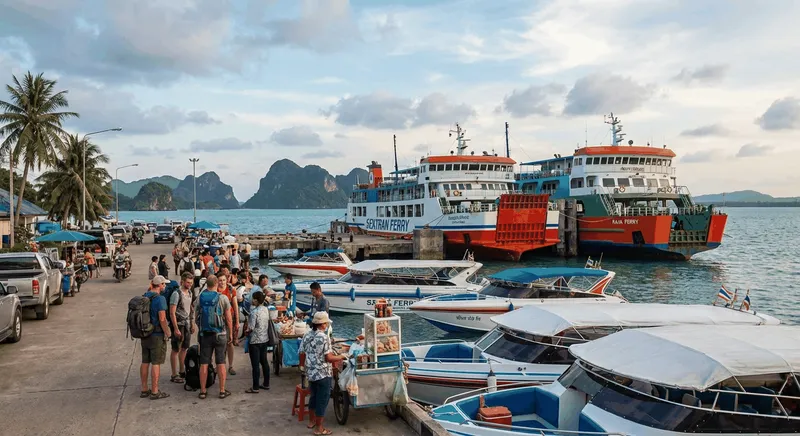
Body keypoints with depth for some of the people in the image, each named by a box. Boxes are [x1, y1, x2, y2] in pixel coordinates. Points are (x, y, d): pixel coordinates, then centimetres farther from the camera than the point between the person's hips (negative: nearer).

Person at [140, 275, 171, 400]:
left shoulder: (144, 297, 7)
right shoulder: (160, 299, -17)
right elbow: (162, 319, -20)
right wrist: (168, 333, -10)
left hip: (144, 334, 8)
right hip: (157, 335, -8)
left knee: (145, 362, 13)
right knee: (156, 363, -1)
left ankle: (144, 390, 21)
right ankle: (154, 392, 3)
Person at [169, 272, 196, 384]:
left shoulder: (190, 293, 8)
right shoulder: (177, 294, -17)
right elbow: (172, 313, -19)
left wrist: (192, 324, 16)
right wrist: (176, 329, -21)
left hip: (187, 324, 8)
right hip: (178, 324, -8)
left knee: (184, 348, 16)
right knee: (176, 350, 1)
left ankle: (182, 371, 30)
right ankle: (174, 375, 7)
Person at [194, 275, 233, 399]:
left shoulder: (199, 298, -2)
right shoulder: (222, 299, -8)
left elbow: (196, 318, 3)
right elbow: (228, 319, -5)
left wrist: (200, 330, 15)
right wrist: (230, 334, 5)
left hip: (204, 334, 2)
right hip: (220, 334, -2)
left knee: (204, 364, 6)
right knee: (221, 363, 4)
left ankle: (203, 391, 11)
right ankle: (222, 391, 9)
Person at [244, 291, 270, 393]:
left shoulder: (254, 312, -19)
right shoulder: (266, 309, 3)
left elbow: (251, 328, -19)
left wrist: (247, 331, 1)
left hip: (255, 341, -8)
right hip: (265, 339, 8)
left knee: (255, 364, -1)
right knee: (264, 362, 16)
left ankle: (255, 388, 5)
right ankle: (266, 384, 23)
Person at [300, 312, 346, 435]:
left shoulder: (307, 336, 1)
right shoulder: (324, 338, -21)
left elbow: (302, 353, 7)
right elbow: (329, 358, -21)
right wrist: (341, 357, -5)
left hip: (311, 373, 7)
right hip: (323, 374, -7)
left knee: (313, 397, 23)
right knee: (322, 400, 4)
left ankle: (311, 421, 36)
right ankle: (318, 428, 10)